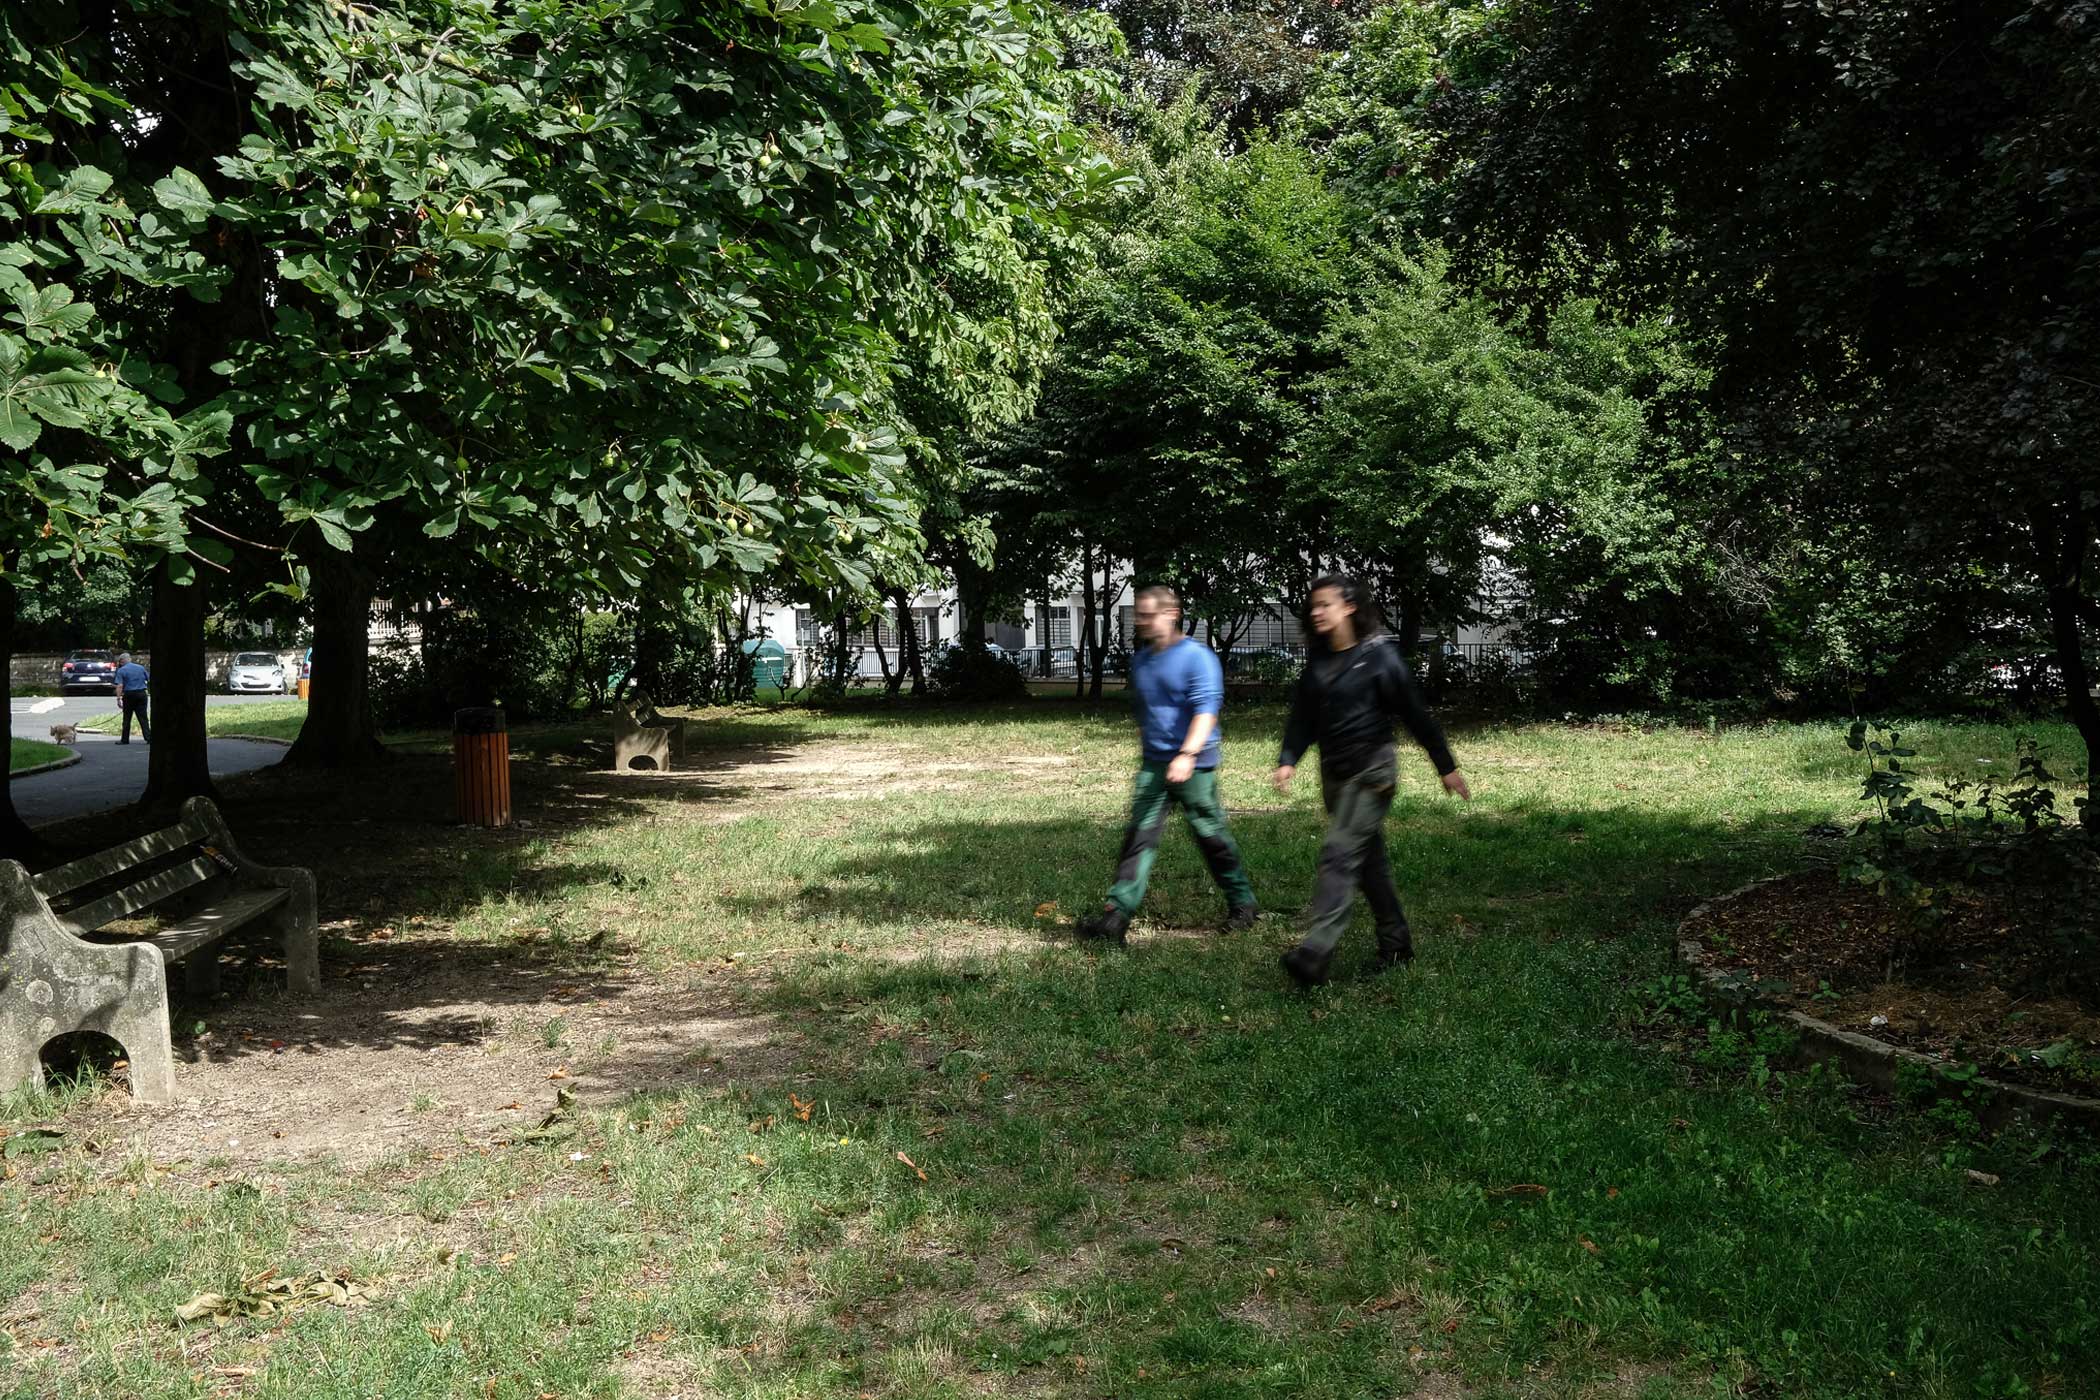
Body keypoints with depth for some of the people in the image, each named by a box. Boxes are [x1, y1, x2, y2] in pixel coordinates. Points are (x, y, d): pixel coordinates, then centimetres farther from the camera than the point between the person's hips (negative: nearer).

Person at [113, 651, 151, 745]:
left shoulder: (121, 670, -4)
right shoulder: (141, 667, 7)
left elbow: (120, 686, -12)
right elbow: (149, 680, 10)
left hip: (129, 695, -3)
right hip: (141, 694, 3)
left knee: (127, 718, 6)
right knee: (143, 717, 3)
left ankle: (125, 739, 11)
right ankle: (148, 737, -5)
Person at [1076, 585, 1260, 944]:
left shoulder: (1197, 657, -11)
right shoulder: (1140, 661, 12)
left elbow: (1206, 710, -21)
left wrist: (1187, 755, -33)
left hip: (1194, 765, -6)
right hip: (1154, 765, 6)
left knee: (1212, 837, 5)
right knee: (1139, 836, -4)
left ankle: (1243, 904, 24)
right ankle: (1116, 915, -11)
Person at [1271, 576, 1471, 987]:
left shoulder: (1379, 655, -11)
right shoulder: (1317, 660, 7)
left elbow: (1415, 712, -8)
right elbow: (1303, 716, 7)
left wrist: (1446, 766, -4)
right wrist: (1288, 760, -9)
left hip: (1372, 770, -7)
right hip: (1335, 772, 7)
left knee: (1339, 853, -17)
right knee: (1369, 859, 14)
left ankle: (1314, 954, -24)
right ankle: (1396, 943, 26)